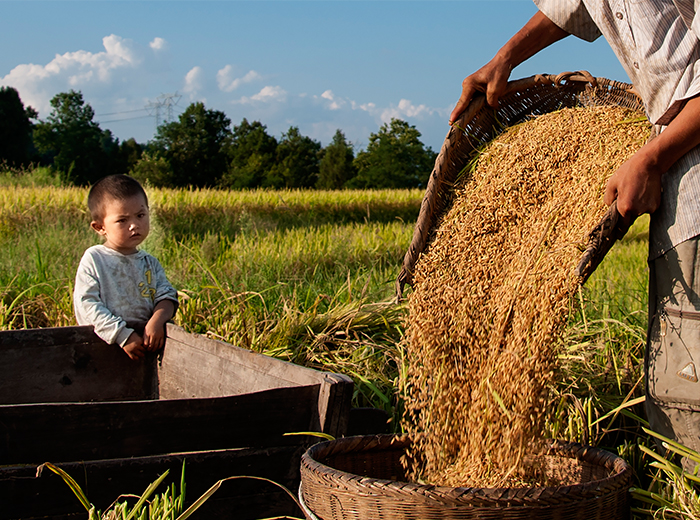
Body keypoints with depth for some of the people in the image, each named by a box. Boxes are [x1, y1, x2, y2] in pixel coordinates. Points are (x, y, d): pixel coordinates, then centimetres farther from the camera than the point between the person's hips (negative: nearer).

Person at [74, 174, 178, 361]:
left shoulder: (150, 263, 16)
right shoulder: (93, 259, 2)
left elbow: (167, 296, 10)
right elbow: (87, 304, -6)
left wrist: (157, 321, -13)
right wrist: (123, 335, -14)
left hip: (146, 341, 4)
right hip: (104, 343, -4)